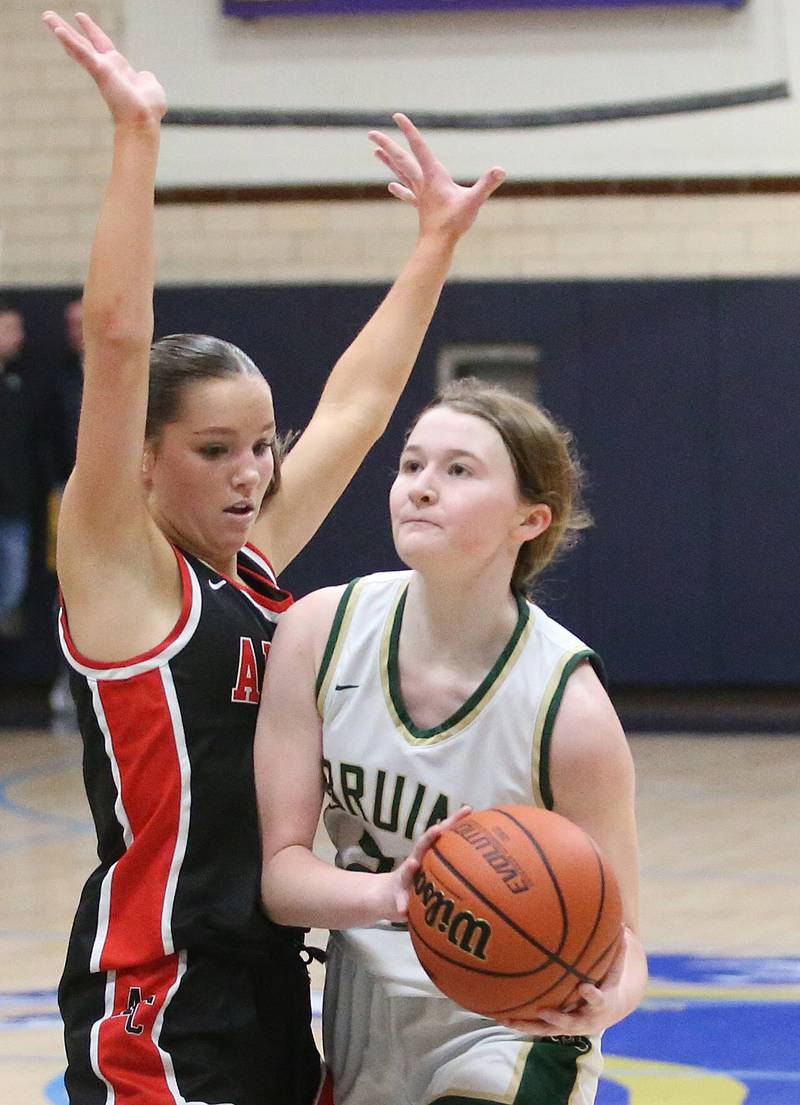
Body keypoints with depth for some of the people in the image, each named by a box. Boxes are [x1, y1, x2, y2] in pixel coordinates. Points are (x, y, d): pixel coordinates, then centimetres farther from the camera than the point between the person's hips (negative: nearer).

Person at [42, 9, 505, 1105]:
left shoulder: (254, 564, 12)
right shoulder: (120, 567, -7)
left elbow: (355, 401, 22)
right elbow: (117, 339, -17)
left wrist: (438, 238, 27)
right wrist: (136, 135, -20)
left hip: (270, 984, 8)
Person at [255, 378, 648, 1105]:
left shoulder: (569, 710, -23)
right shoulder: (320, 634, -13)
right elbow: (279, 869, -13)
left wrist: (602, 1001, -38)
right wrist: (388, 895, -32)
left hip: (506, 1036, -4)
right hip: (360, 1029, 4)